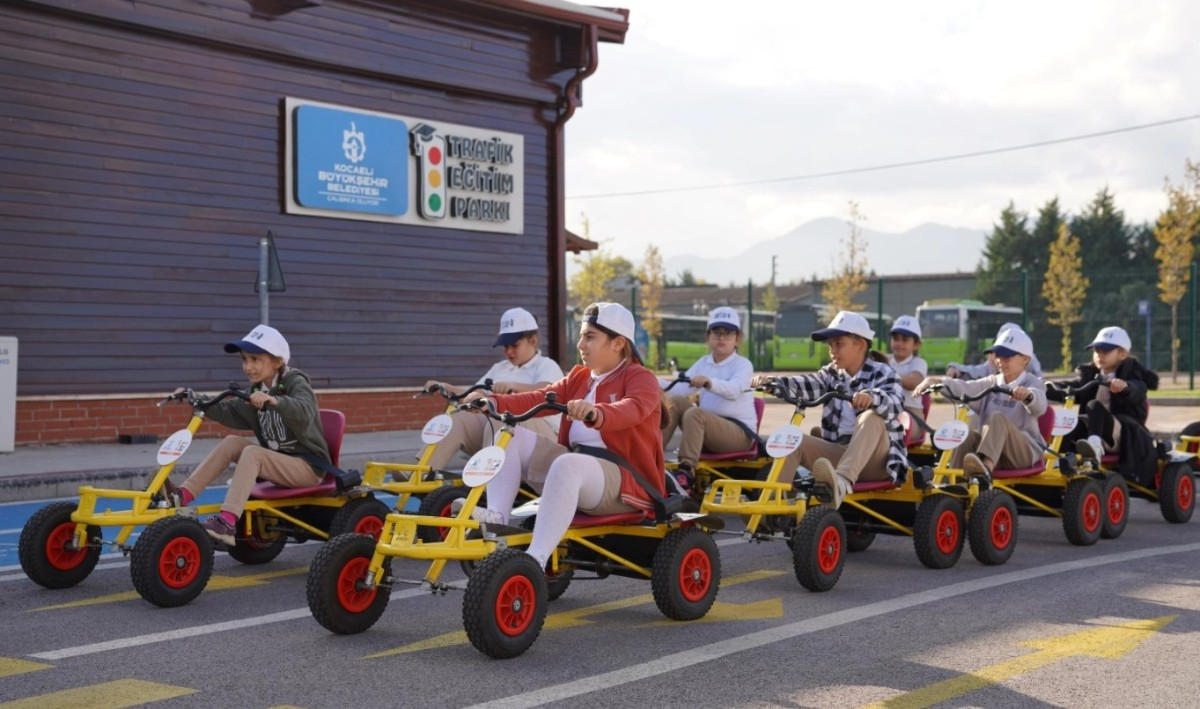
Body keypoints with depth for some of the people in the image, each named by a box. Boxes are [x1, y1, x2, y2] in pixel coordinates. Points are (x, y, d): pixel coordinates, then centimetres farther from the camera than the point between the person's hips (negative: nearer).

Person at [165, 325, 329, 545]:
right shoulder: (258, 390, 10)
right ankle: (182, 495, -16)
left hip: (309, 465, -7)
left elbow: (304, 412, -33)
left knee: (252, 452, -28)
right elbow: (231, 412, 15)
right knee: (232, 443, -8)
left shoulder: (295, 383, -12)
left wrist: (273, 401, -50)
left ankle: (227, 523, -38)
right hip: (279, 461, 7)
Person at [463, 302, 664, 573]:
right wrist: (494, 401, -15)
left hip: (626, 480, -7)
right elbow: (540, 398, 3)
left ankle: (535, 561, -45)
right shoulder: (579, 377, 19)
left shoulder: (641, 378, -3)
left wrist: (596, 414, -48)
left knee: (568, 464, -39)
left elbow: (634, 409, -27)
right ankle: (497, 518, -22)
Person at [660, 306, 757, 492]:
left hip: (740, 433, -5)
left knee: (694, 413, -32)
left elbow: (733, 390, -26)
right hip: (707, 428, 5)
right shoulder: (703, 363, 13)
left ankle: (686, 471, -38)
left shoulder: (743, 365, -3)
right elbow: (681, 389, -2)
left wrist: (708, 382, -46)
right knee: (675, 401, -17)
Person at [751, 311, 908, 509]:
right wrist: (771, 382, -26)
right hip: (839, 453, 5)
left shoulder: (882, 373, -3)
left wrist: (872, 397, -48)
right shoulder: (833, 374, 12)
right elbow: (806, 385, -7)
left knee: (871, 418, -34)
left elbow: (895, 402, -25)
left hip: (875, 459, -5)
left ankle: (842, 481, -55)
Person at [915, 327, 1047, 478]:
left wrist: (1027, 395, -47)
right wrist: (935, 381, -22)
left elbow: (1039, 405, -22)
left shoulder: (1032, 382, 3)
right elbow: (964, 388, -3)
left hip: (1025, 451, -4)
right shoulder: (992, 383, 16)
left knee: (997, 418, -32)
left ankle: (986, 467, -58)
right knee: (968, 435, -26)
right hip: (991, 446, 4)